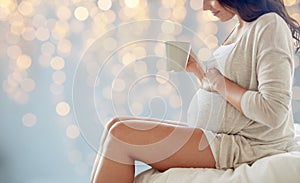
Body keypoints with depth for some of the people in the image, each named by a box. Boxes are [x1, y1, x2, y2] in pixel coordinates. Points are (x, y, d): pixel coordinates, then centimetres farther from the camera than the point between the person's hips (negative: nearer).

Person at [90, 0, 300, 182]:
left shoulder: (270, 25, -12)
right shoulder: (239, 30, 16)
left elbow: (273, 112, -23)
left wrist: (220, 84, -12)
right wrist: (197, 70, 7)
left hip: (251, 145, -10)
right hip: (224, 137, 10)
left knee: (122, 134, -14)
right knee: (117, 125, 3)